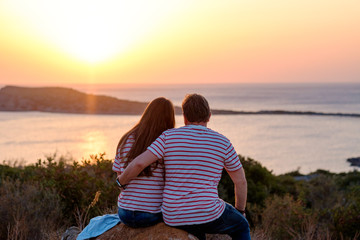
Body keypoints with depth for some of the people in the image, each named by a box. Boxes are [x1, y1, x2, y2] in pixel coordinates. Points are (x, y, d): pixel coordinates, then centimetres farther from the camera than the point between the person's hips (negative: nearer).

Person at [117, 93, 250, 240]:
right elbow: (241, 181, 6)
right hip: (208, 214, -2)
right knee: (241, 227, 28)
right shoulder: (222, 143, -2)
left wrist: (121, 181, 7)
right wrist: (240, 211, 22)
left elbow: (139, 163, -13)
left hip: (174, 219, 3)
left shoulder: (169, 137, -2)